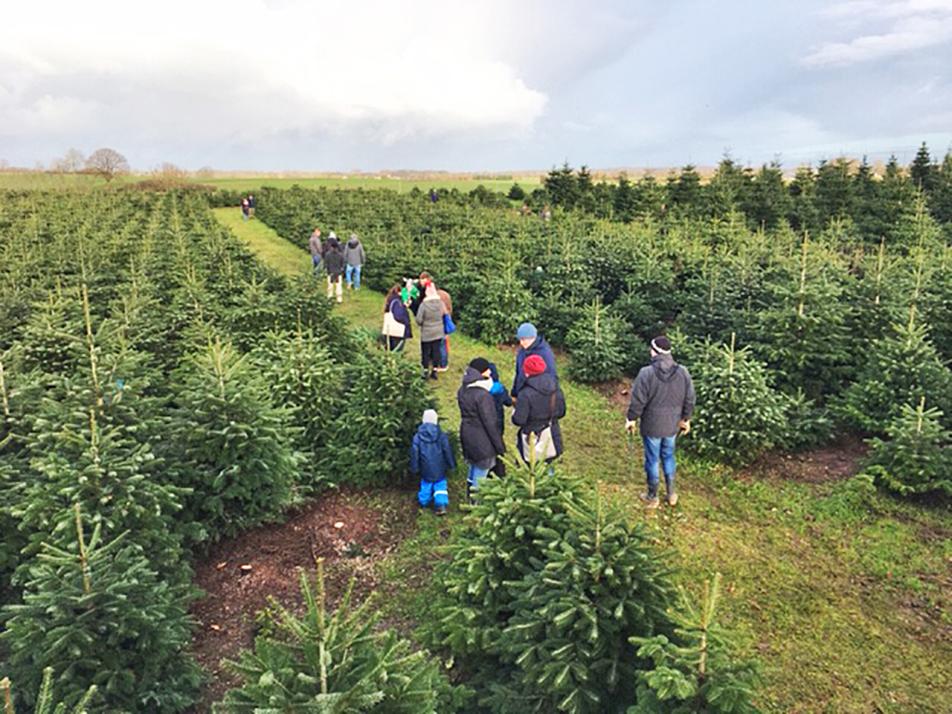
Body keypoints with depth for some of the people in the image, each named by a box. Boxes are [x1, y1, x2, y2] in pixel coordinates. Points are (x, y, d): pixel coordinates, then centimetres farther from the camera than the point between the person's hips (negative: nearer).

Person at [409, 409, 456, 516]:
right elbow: (447, 451, -4)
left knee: (426, 486, 19)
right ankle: (441, 504, -3)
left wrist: (414, 469, 6)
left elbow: (414, 454, -3)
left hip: (426, 469, 1)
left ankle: (423, 502, 36)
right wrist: (451, 465, 8)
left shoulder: (417, 436, -7)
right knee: (440, 486, 9)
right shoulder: (441, 435, -9)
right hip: (440, 469, -1)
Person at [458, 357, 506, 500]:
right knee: (482, 469, 8)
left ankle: (470, 492, 40)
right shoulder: (483, 395, -25)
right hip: (481, 439, -8)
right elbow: (489, 422, -21)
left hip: (466, 434, 8)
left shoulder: (463, 390, 0)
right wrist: (500, 446, -11)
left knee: (474, 464, 25)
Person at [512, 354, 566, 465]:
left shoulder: (525, 394, -24)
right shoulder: (556, 389, -7)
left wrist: (514, 413, 2)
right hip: (552, 440, 5)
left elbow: (519, 420, -20)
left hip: (533, 443, -5)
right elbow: (561, 412, 5)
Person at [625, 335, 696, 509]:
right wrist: (686, 419, 17)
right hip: (672, 425, 4)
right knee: (668, 456, 21)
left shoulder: (646, 373, -19)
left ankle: (652, 497, 23)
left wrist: (631, 419, -2)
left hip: (651, 426, -4)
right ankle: (671, 494, 30)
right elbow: (689, 400, 3)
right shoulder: (683, 373, -5)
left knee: (652, 459, 9)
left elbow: (638, 400, -16)